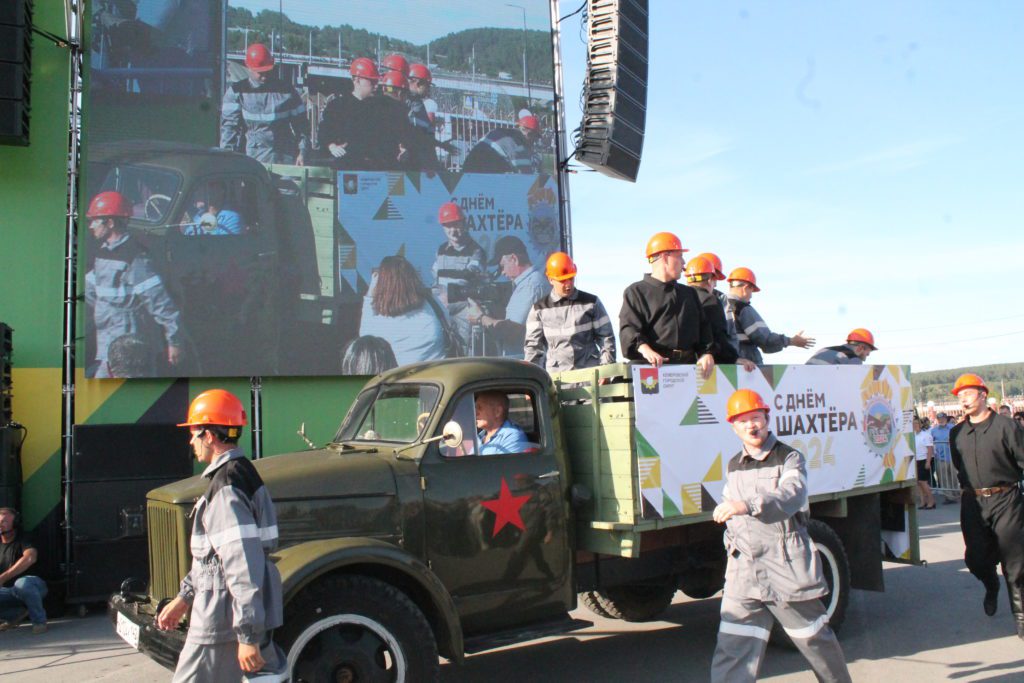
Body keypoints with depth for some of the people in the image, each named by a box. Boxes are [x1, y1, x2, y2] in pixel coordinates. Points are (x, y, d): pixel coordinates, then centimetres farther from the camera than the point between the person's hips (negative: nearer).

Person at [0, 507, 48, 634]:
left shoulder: (23, 540, -7)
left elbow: (30, 558, -30)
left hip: (34, 586, -6)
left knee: (22, 583, -41)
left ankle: (39, 620, -20)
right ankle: (17, 613, 2)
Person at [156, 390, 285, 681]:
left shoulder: (226, 488, -20)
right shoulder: (241, 472, 13)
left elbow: (244, 565, -25)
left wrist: (247, 636, -24)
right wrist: (184, 597, 24)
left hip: (223, 622, -9)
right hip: (254, 616, 10)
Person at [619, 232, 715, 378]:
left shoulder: (689, 293, 28)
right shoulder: (636, 292, 8)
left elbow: (703, 327, 21)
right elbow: (628, 328, -6)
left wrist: (707, 353, 1)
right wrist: (645, 349, -26)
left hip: (688, 364, 5)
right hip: (653, 366, -5)